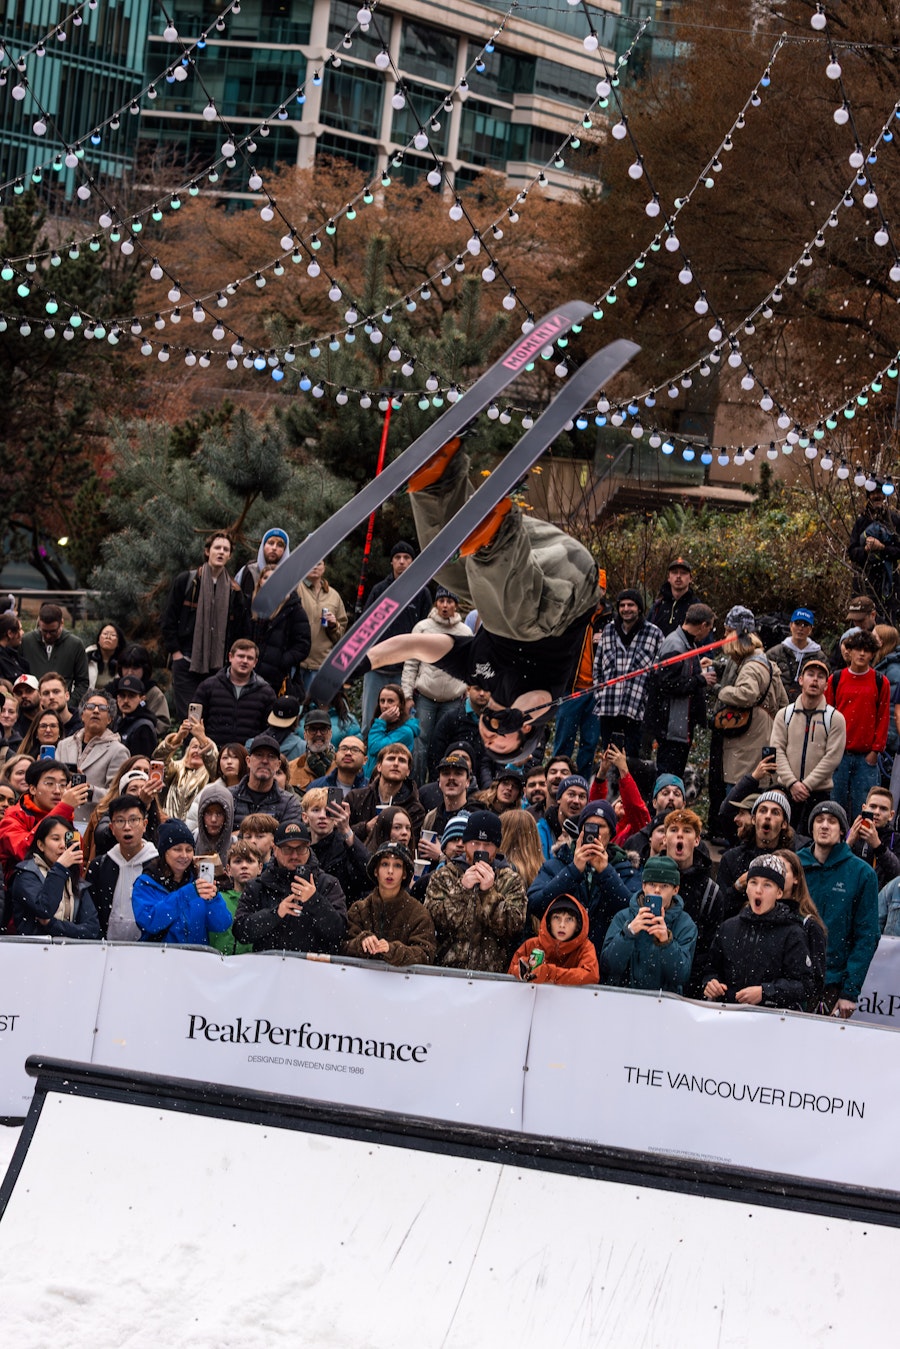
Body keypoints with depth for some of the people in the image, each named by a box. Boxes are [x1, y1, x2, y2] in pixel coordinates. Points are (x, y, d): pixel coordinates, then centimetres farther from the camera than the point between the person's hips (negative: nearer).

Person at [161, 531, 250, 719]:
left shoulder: (233, 590, 10)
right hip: (187, 662, -2)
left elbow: (242, 629, 14)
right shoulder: (185, 581, 4)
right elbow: (168, 619, 5)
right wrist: (175, 652, -1)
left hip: (218, 666, 2)